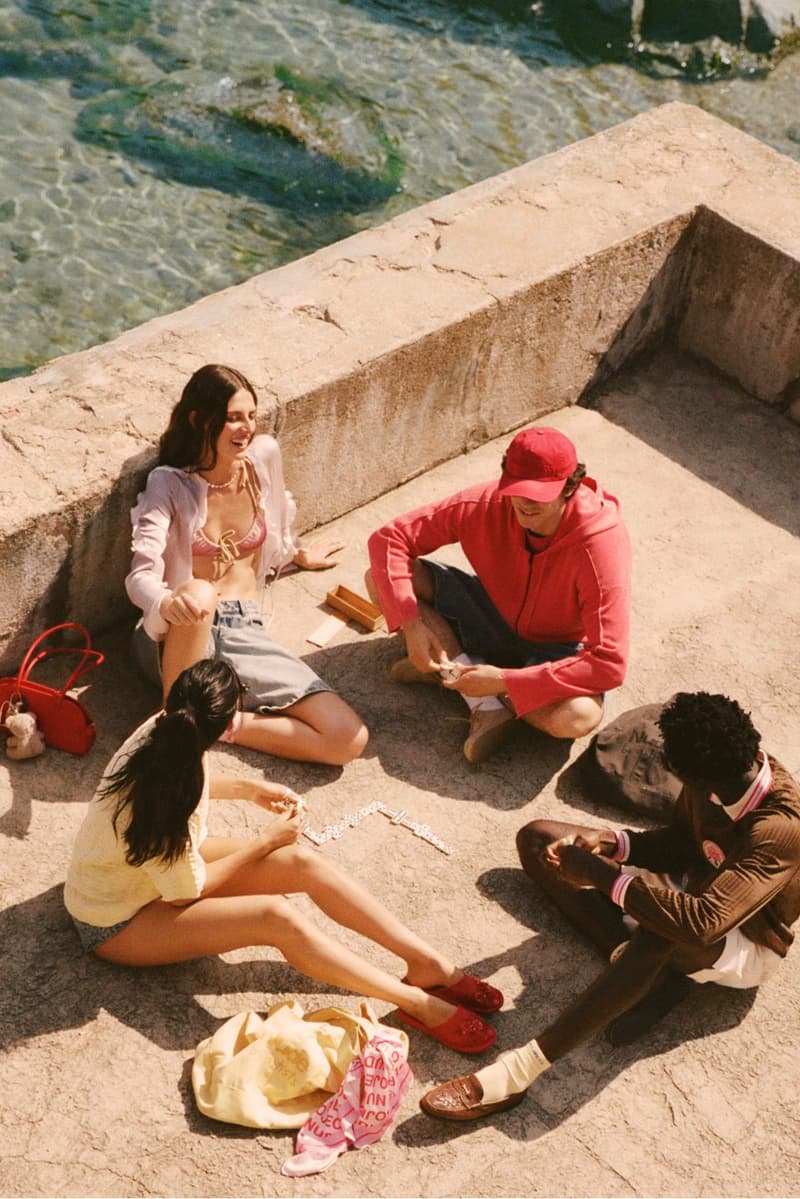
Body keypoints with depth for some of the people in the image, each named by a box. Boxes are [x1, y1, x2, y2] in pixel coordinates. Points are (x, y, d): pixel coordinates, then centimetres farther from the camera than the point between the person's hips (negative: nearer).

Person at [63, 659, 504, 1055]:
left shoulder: (163, 730, -17)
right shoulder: (162, 804, -39)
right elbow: (187, 892, -21)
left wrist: (248, 789, 6)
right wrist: (266, 841, -12)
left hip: (166, 860, 8)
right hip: (117, 923, -8)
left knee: (303, 863, -11)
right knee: (277, 917, -27)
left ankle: (429, 963, -8)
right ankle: (418, 1002, -18)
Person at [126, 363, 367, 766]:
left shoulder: (264, 456, 3)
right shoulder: (169, 483, -7)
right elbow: (141, 575, -21)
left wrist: (298, 555, 43)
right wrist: (169, 602, -43)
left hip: (244, 630, 4)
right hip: (179, 637, -3)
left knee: (349, 740, -15)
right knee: (198, 594, -44)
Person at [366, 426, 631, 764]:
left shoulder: (600, 545, -32)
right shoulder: (487, 503, -22)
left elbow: (609, 664, -35)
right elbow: (389, 539, -16)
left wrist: (504, 680, -36)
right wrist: (411, 624, -29)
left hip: (553, 651, -4)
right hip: (493, 614, 4)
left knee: (579, 716, -39)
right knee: (383, 578, -16)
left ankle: (450, 668, -12)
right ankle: (488, 708, -16)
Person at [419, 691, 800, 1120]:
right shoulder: (743, 770, -15)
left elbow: (703, 924, -46)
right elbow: (679, 841, 2)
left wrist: (604, 876, -39)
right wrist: (612, 842, -17)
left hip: (746, 945, -8)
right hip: (698, 886, 8)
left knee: (659, 934, -46)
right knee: (537, 839, -2)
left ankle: (517, 1073, -43)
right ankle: (653, 973, -13)